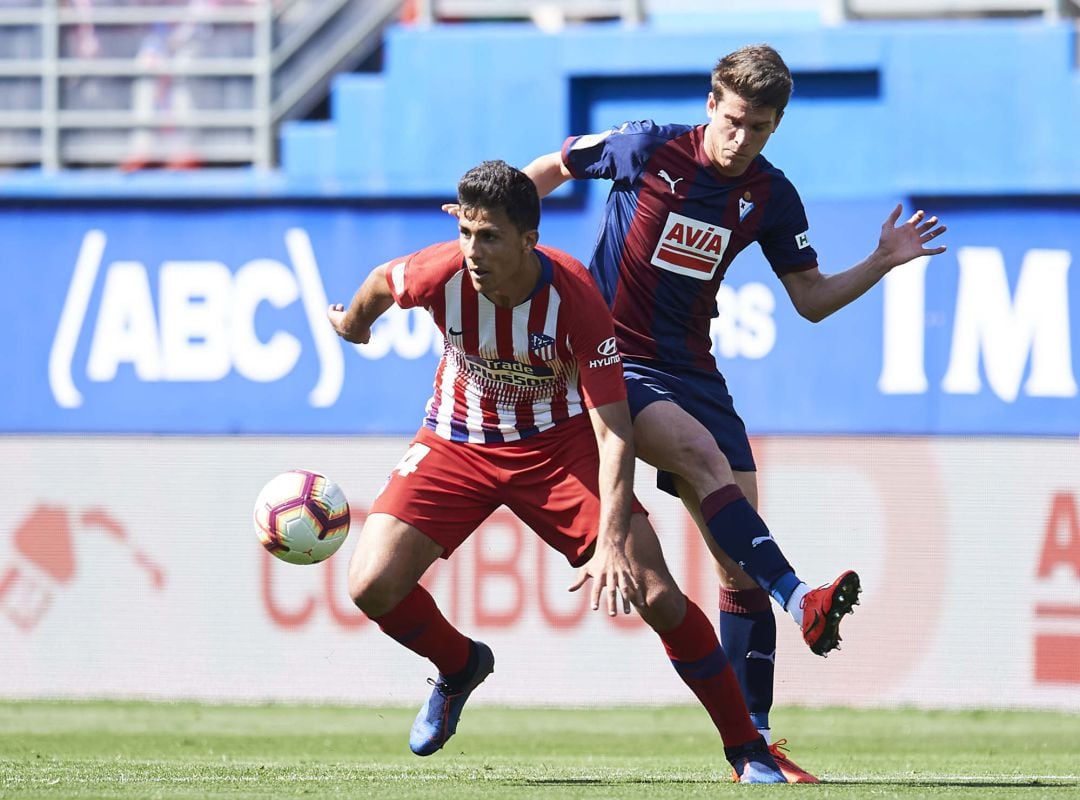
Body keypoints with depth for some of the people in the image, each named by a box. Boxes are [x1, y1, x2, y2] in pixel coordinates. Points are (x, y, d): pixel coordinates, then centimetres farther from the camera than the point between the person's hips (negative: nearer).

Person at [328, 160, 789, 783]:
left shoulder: (576, 298, -30)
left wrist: (611, 544, -39)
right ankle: (459, 667, 19)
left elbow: (613, 429, -29)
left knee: (658, 595, -15)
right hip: (458, 443, 2)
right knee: (372, 585, -15)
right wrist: (352, 322, 25)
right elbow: (382, 283, 2)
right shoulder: (442, 274, -25)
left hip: (558, 443, -2)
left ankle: (748, 750, 1)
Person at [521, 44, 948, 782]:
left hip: (692, 372, 4)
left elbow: (811, 300, 8)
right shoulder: (647, 149, -9)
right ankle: (799, 601, -46)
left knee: (740, 562, -3)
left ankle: (753, 742, -1)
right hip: (612, 360, -4)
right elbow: (551, 170, 7)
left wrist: (883, 264, -6)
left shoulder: (771, 197, 2)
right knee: (703, 457, -35)